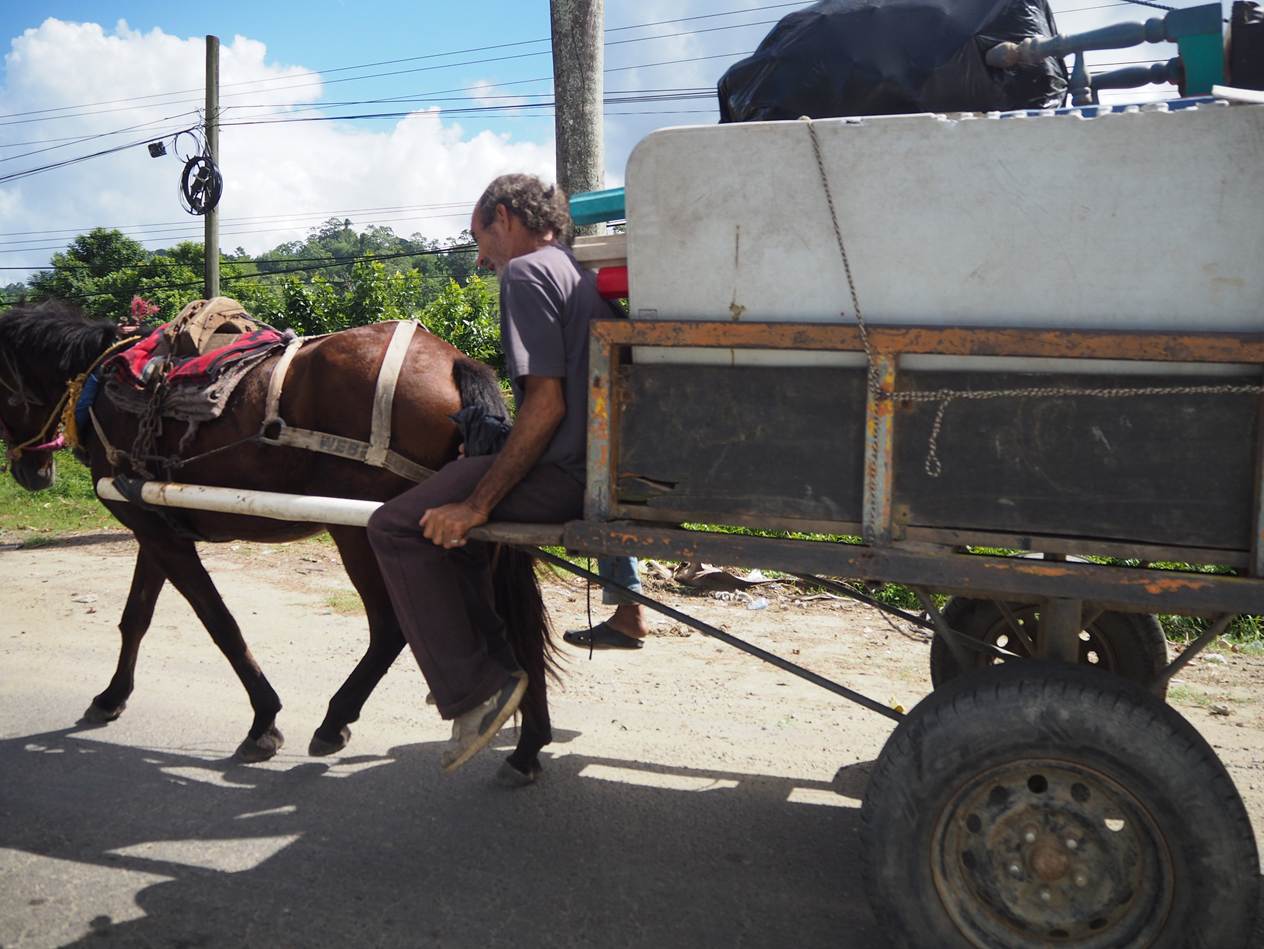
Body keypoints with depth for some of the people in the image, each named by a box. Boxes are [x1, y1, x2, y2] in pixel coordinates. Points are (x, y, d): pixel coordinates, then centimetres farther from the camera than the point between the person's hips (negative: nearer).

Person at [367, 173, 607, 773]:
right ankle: (489, 652, 28)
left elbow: (547, 404, -20)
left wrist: (476, 505, -18)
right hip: (599, 467, 10)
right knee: (454, 503, 27)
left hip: (564, 475, -10)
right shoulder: (576, 272, 21)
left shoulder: (524, 272, -9)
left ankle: (474, 689, -8)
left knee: (397, 526, -9)